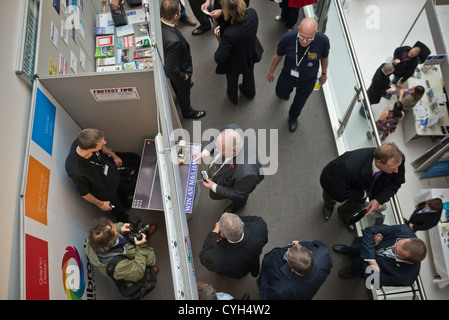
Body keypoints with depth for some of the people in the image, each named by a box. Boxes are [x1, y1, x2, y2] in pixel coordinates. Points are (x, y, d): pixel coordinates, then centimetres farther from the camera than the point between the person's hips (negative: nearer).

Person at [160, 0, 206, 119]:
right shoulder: (173, 41, -48)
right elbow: (172, 70, -35)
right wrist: (184, 76, -16)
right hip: (179, 71, -7)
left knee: (175, 84, 39)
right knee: (184, 92, 24)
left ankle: (178, 94, 72)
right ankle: (187, 112, 53)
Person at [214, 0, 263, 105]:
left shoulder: (229, 34, -46)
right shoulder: (252, 13, -29)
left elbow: (219, 59, -35)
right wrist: (222, 27, -15)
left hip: (235, 64, -5)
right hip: (251, 55, 5)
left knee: (232, 81, 31)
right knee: (249, 75, 37)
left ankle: (233, 98, 63)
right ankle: (249, 93, 69)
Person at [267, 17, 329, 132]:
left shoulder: (323, 40, -31)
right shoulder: (288, 38, -32)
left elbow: (324, 58, -8)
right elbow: (278, 55, -11)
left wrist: (324, 74, 8)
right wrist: (271, 72, 4)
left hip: (307, 82, 0)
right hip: (288, 76, 0)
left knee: (299, 103, 23)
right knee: (280, 94, 28)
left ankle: (293, 118, 58)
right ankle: (286, 91, 68)